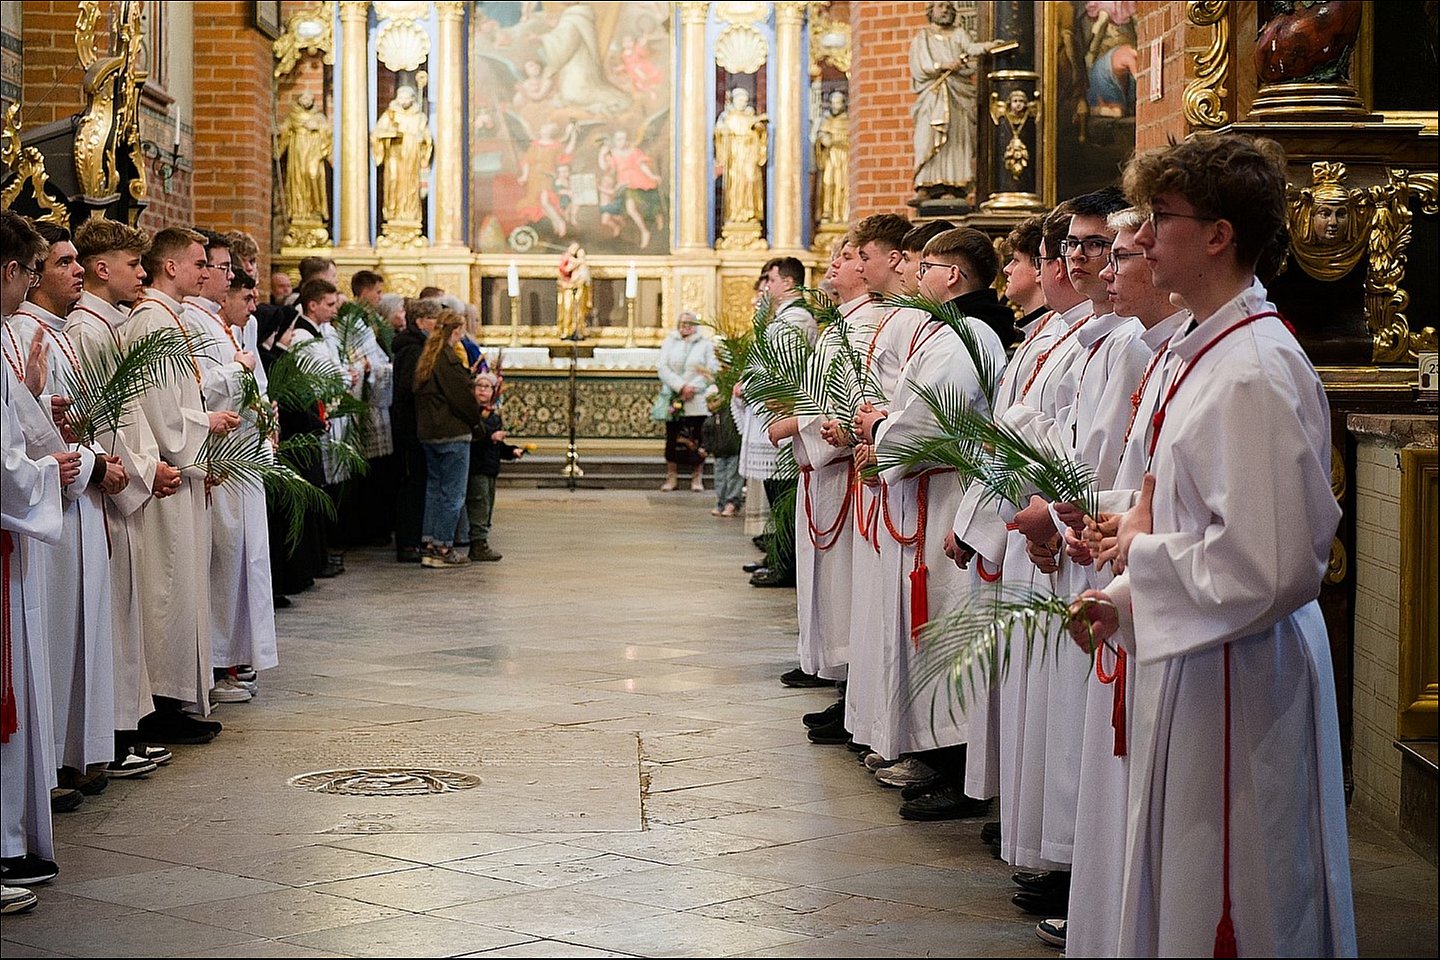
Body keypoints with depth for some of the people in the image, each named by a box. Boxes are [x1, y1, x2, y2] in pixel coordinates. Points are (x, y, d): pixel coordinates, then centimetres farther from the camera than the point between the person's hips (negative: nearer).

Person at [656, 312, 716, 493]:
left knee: (696, 440, -1)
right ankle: (671, 477, 10)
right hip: (674, 399, 1)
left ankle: (697, 478, 7)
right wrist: (680, 386, -12)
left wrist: (693, 387, -13)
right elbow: (662, 366, -2)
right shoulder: (670, 342, 9)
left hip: (697, 400, -1)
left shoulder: (705, 344, 6)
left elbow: (711, 370, -2)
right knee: (672, 438, 2)